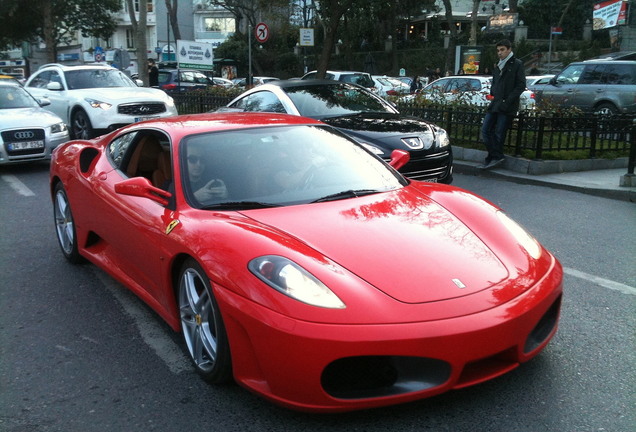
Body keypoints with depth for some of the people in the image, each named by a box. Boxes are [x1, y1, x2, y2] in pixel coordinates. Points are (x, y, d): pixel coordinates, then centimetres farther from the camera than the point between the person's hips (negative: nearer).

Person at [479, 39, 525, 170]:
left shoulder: (517, 64, -2)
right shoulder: (498, 66, 20)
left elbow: (521, 85, -8)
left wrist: (508, 100, -15)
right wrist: (492, 94, 8)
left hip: (507, 107, -7)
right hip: (495, 104, 7)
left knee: (499, 133, -4)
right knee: (485, 130, 1)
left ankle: (495, 157, 8)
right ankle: (495, 157, 6)